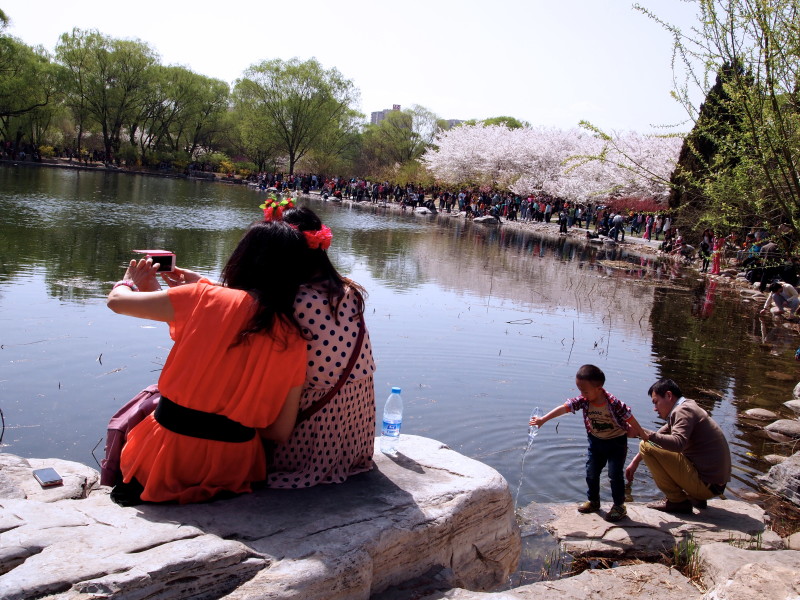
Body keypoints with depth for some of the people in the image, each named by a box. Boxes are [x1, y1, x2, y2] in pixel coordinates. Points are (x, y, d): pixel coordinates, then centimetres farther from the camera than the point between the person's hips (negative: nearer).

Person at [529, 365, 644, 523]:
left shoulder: (614, 403, -30)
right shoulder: (583, 401, -18)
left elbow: (629, 418, -17)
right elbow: (564, 408, -22)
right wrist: (543, 419, -27)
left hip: (616, 441, -5)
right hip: (596, 441, 5)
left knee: (615, 474, -4)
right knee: (591, 473, 10)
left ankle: (619, 506, 13)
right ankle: (593, 501, 29)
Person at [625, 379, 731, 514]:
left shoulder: (683, 410, -14)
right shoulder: (687, 408, 18)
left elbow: (678, 443, -32)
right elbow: (662, 436, 21)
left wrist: (649, 435, -37)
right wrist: (635, 461, 18)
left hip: (705, 484, -10)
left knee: (646, 446, -15)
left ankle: (678, 501, -7)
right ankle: (695, 497, 16)